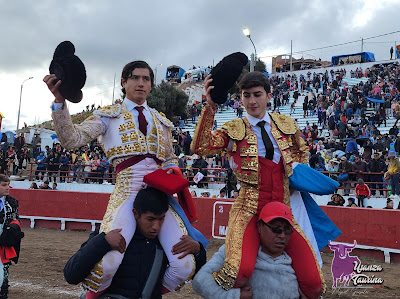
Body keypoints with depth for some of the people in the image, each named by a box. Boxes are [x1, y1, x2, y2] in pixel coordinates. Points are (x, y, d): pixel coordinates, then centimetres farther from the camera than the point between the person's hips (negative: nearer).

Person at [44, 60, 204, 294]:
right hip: (128, 191, -4)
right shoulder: (109, 115, 12)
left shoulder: (161, 121, 23)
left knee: (184, 266, -10)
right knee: (108, 262, -27)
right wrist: (59, 101, -13)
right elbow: (72, 139, -1)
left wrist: (173, 173, 6)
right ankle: (93, 294, 7)